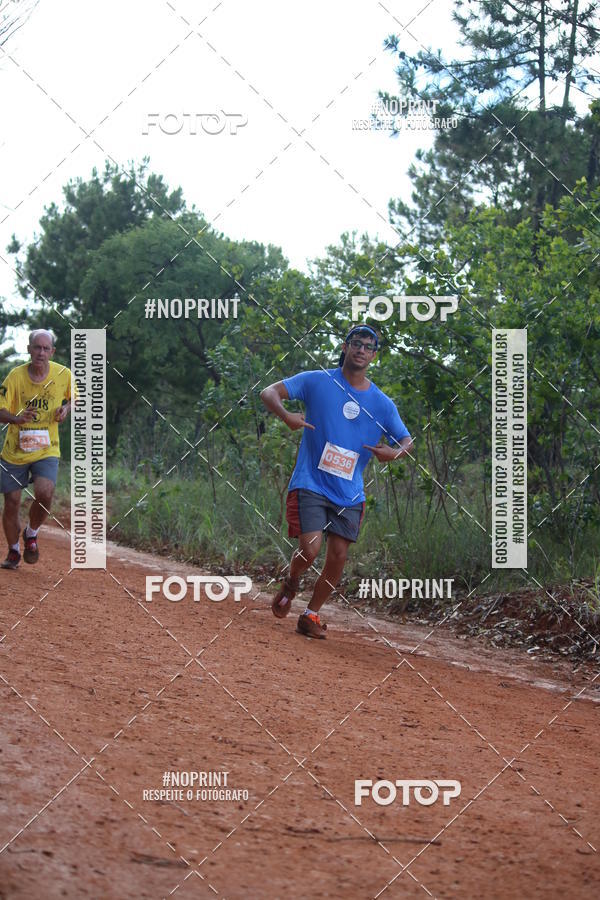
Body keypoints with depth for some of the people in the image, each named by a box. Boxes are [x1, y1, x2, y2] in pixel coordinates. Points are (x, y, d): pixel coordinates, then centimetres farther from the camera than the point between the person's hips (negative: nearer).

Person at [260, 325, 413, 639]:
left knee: (338, 557, -1)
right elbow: (269, 392, -5)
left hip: (349, 493, 4)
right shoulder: (317, 381, -3)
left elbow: (406, 440, 13)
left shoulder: (382, 404, 5)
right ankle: (291, 583, 18)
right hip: (310, 484, -4)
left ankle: (311, 615, 18)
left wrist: (394, 452, -12)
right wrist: (286, 415, -27)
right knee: (310, 550, -17)